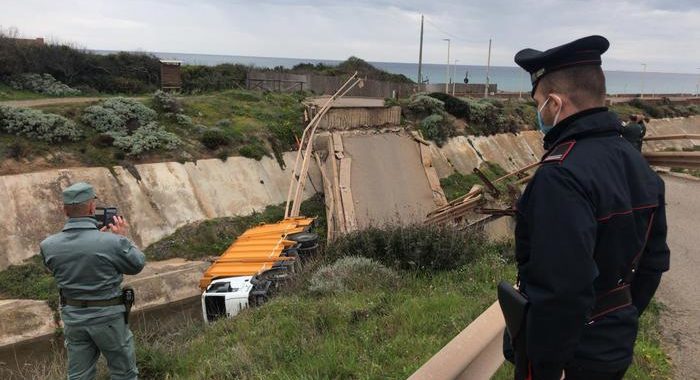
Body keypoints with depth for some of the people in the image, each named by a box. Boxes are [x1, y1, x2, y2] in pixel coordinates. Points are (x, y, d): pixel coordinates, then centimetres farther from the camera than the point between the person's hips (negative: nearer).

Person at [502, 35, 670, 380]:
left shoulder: (562, 175, -28)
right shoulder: (637, 163, 2)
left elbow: (561, 290, -32)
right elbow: (653, 260, 9)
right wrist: (622, 320, 18)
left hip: (571, 352, -8)